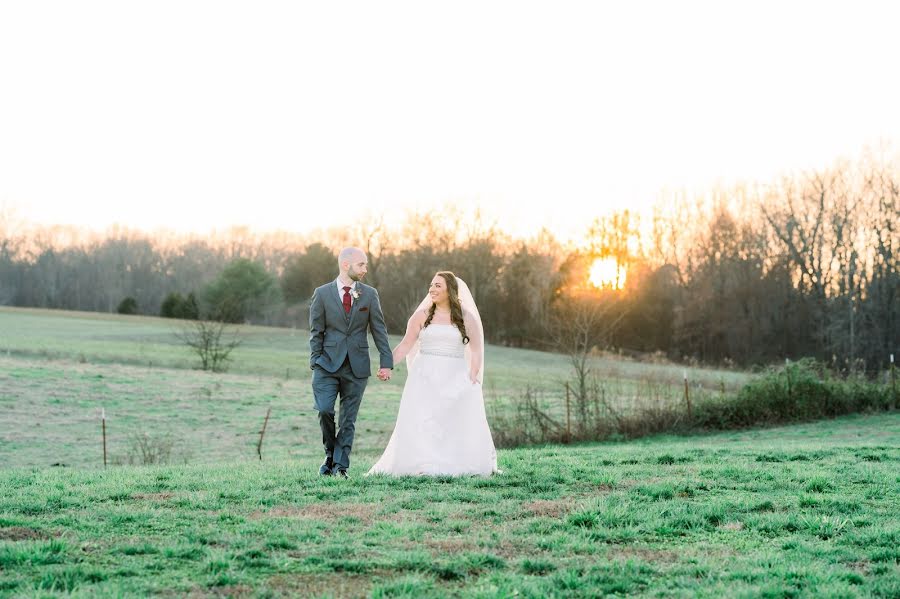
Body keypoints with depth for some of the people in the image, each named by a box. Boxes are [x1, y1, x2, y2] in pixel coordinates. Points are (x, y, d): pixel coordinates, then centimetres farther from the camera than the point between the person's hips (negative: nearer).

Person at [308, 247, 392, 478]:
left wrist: (386, 363, -3)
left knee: (348, 418, 3)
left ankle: (340, 466, 9)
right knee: (324, 410, -15)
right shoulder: (322, 293, 1)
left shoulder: (369, 294, 5)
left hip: (357, 366, 2)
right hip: (328, 363, -1)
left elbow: (379, 330, 4)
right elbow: (316, 331, 3)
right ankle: (330, 452, 10)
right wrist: (315, 361, -5)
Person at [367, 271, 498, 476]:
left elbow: (476, 351, 4)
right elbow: (406, 345, 3)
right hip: (425, 377, 0)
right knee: (419, 423, -10)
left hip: (455, 378, 0)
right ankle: (421, 466, -10)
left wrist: (473, 377, -8)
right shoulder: (422, 315, 7)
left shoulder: (467, 317, 5)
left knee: (464, 423, -10)